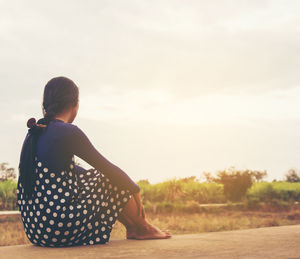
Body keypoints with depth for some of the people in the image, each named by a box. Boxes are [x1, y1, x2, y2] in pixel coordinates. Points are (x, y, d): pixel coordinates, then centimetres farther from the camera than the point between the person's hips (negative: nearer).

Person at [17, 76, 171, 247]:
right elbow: (109, 169, -8)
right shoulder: (68, 132, -15)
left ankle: (132, 227, 36)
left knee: (91, 176, 25)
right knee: (115, 181, 8)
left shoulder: (34, 132, 10)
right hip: (60, 230, -9)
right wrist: (135, 190, 10)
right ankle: (143, 228, 29)